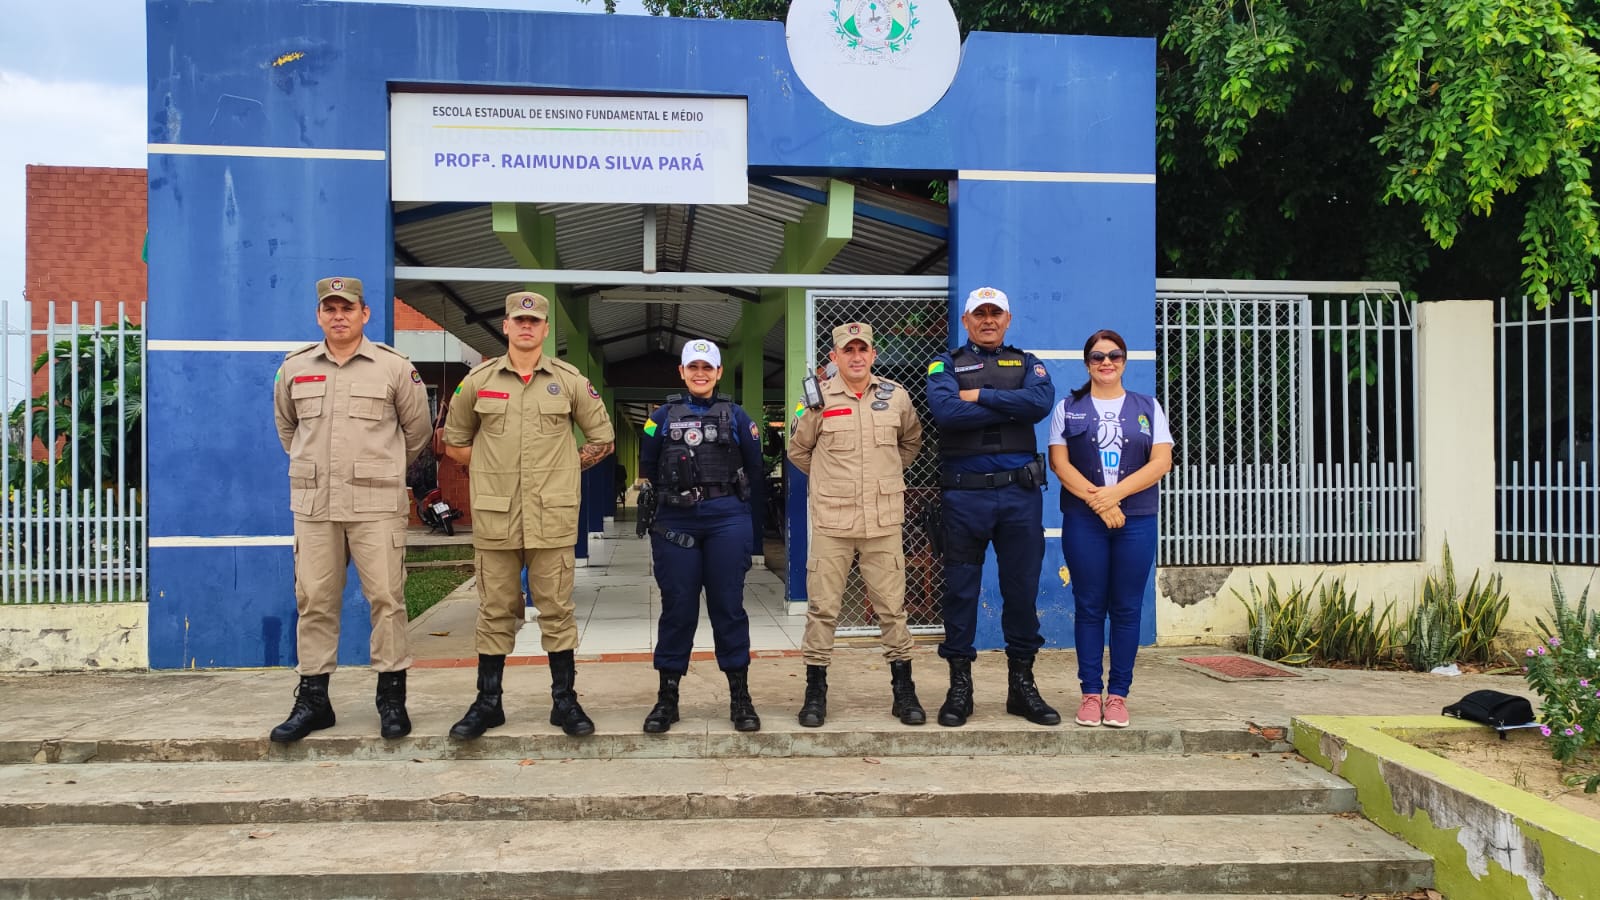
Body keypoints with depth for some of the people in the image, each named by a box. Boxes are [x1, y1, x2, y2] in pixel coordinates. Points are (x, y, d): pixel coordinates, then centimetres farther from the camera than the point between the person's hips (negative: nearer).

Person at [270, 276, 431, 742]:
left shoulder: (394, 367, 1)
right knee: (314, 601, 6)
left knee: (386, 598, -3)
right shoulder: (294, 368, 10)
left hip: (376, 503, -3)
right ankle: (312, 699, 15)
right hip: (313, 503, 3)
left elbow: (416, 429, 12)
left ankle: (392, 696, 6)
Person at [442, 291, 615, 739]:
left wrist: (564, 469, 7)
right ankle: (487, 702, 19)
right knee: (496, 611, 8)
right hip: (494, 516, 1)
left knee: (557, 610, 4)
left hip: (552, 517, -1)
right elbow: (454, 441, 17)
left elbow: (603, 438, 11)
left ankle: (564, 701, 14)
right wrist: (491, 469, 10)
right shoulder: (478, 381, 6)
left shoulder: (571, 382, 4)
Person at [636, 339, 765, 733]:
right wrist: (648, 498, 7)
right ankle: (667, 697, 13)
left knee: (728, 607, 3)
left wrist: (731, 495, 9)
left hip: (727, 522, 0)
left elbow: (754, 467, 13)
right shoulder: (664, 416, 9)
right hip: (675, 523, 0)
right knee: (677, 608, 2)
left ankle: (740, 697, 12)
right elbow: (647, 467, 15)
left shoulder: (735, 416, 8)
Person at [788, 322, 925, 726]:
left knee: (892, 607, 7)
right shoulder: (820, 398, -2)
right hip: (831, 521, -1)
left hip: (884, 521, 2)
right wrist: (831, 479, 9)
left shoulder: (895, 396, 4)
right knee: (822, 608, 3)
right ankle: (815, 692, 15)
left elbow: (911, 441, 21)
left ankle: (903, 691, 19)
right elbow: (798, 450, 10)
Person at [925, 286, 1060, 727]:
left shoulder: (1027, 363, 14)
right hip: (964, 494, -2)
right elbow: (946, 411, -14)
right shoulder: (946, 365, 8)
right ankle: (959, 686, 13)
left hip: (1020, 492, 2)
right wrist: (1011, 407, -9)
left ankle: (1021, 684, 19)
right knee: (961, 590, 3)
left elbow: (1041, 402, -9)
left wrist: (979, 397, -10)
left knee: (1022, 588, 7)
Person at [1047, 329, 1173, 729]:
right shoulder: (1068, 407, 9)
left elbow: (1161, 462, 1)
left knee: (1126, 608, 2)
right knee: (1089, 607, 2)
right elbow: (1059, 462, -1)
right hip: (1083, 520, -1)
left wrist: (1114, 493, -12)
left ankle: (1118, 694, 9)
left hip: (1137, 520, 1)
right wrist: (1096, 500, -14)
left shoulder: (1148, 407, 11)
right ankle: (1091, 693, 8)